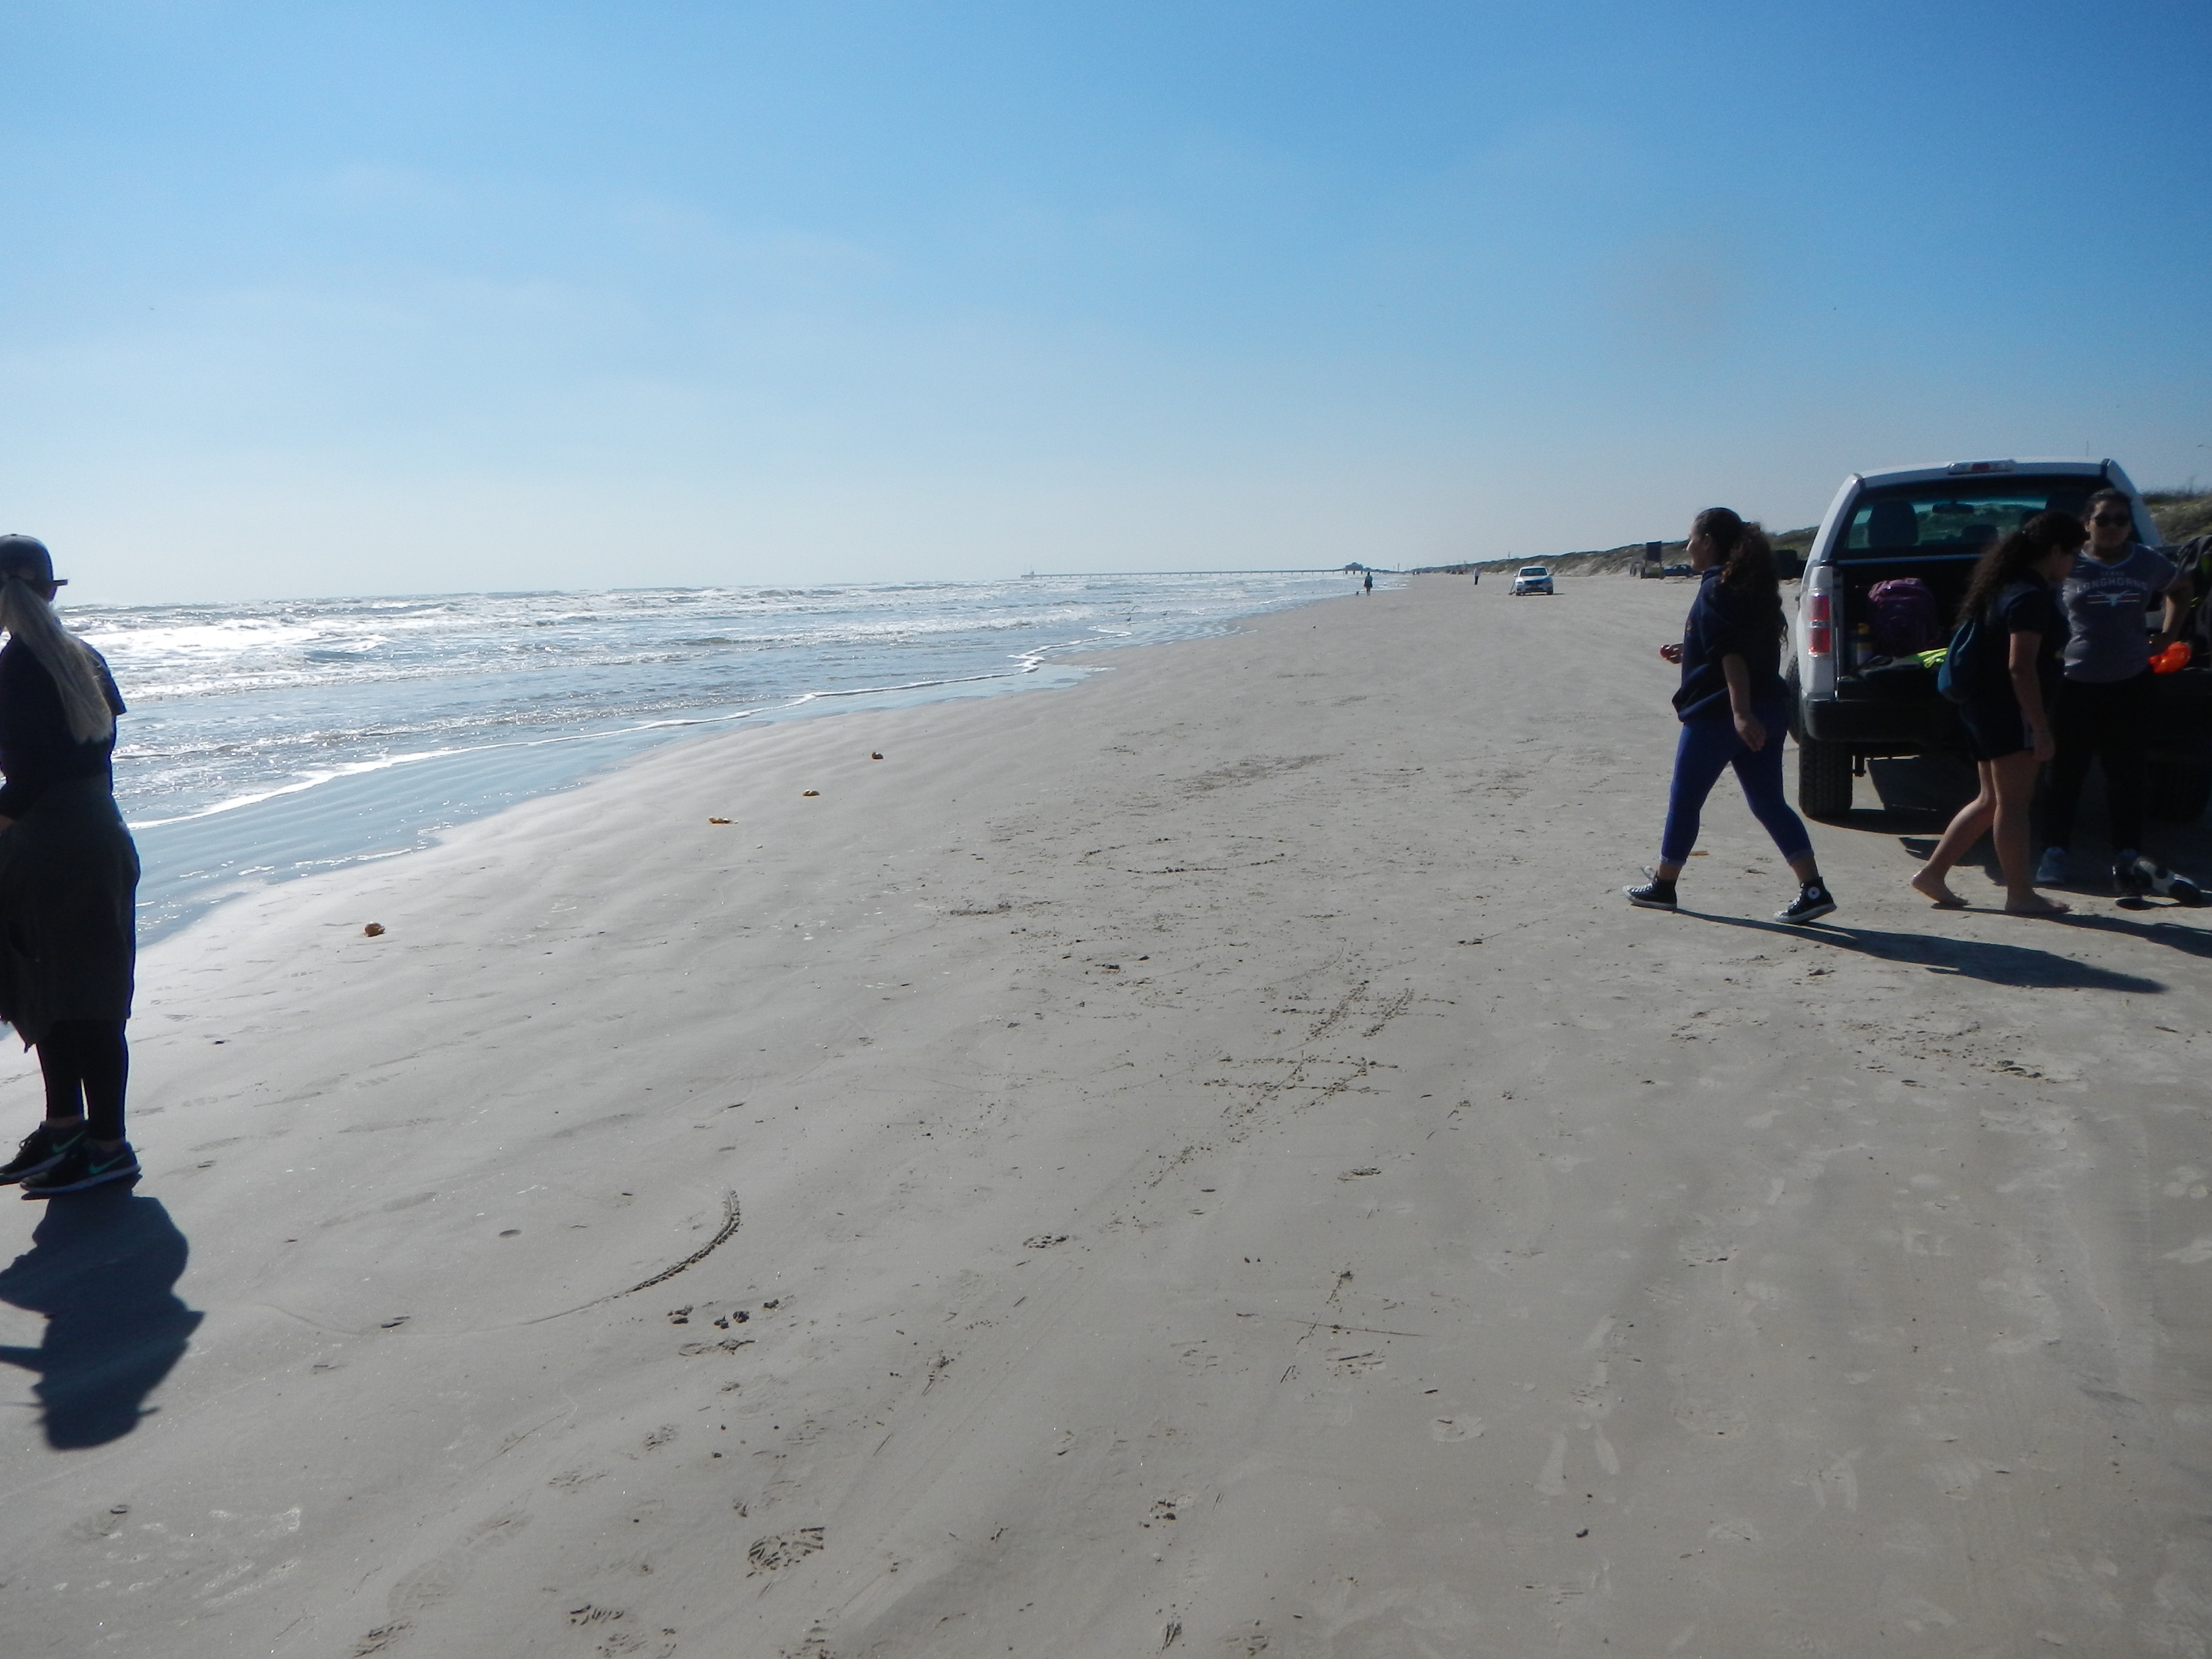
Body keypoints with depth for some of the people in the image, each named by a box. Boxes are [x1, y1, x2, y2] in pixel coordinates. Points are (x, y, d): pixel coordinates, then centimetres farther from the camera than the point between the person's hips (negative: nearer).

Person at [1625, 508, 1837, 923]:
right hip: (1767, 711, 8)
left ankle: (1662, 886, 18)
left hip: (1716, 714, -8)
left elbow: (1732, 655, -23)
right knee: (1769, 803, 8)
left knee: (1684, 802, 7)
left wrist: (1740, 712, -30)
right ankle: (1813, 889, -1)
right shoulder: (1751, 586, 14)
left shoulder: (1715, 589, -12)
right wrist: (1689, 654, 31)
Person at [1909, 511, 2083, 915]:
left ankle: (1932, 873, 15)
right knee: (2013, 802, -3)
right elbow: (2020, 667, -23)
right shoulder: (2031, 596, -17)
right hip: (2011, 712, -10)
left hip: (1986, 706, 10)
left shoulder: (2009, 586, 14)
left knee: (1992, 800, 15)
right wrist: (2040, 727, -22)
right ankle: (2020, 895, 5)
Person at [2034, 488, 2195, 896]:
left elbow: (2180, 588, 26)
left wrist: (2169, 633, 15)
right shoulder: (2069, 565, -3)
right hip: (2075, 682, -2)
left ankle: (2127, 858, 8)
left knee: (2127, 772, 3)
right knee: (2066, 772, 3)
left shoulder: (2148, 564, 7)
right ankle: (2056, 852, 13)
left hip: (2130, 683, 3)